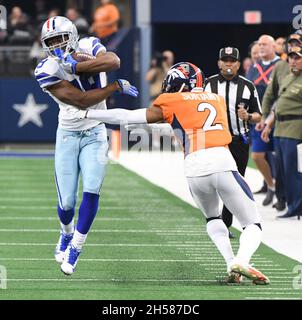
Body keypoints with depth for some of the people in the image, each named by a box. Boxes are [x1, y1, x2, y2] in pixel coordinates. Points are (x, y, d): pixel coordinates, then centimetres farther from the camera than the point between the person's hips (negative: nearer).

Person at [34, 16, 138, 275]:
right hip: (68, 135, -1)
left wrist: (75, 67, -33)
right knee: (67, 202, -1)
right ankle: (67, 233, 35)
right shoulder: (47, 71, -16)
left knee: (92, 191, -16)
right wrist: (117, 86, -19)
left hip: (95, 134, 1)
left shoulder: (88, 47, -7)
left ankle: (75, 247, 0)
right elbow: (83, 100, -23)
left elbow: (113, 61, -30)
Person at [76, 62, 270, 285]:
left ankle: (231, 263, 7)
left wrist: (88, 114, 22)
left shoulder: (173, 103, 15)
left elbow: (129, 117, 15)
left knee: (212, 218, 28)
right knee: (253, 225, 7)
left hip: (195, 167, 0)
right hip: (222, 162, 0)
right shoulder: (218, 99, 25)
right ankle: (241, 261, -23)